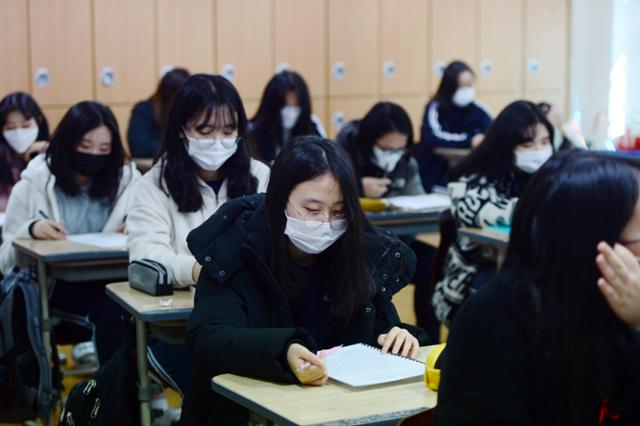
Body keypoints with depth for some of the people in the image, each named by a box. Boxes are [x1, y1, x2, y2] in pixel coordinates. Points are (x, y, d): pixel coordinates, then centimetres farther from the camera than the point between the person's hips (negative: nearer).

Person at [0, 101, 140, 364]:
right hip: (50, 287, -2)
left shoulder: (127, 180, 10)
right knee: (114, 309, -35)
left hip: (108, 283, 2)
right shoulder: (32, 186, 5)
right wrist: (31, 231, -20)